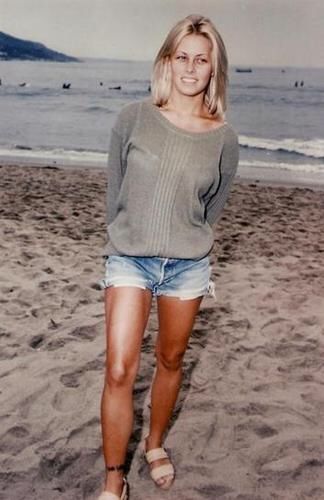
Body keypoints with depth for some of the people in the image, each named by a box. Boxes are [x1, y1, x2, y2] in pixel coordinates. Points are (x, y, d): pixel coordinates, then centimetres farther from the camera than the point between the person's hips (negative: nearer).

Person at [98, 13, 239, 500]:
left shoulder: (224, 137, -4)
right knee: (119, 371, -5)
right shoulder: (134, 117, -6)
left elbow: (213, 206, 9)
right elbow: (114, 188, 3)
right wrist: (126, 238, 10)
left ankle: (156, 444, 41)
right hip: (128, 260, -1)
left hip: (187, 266, 1)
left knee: (171, 360, 16)